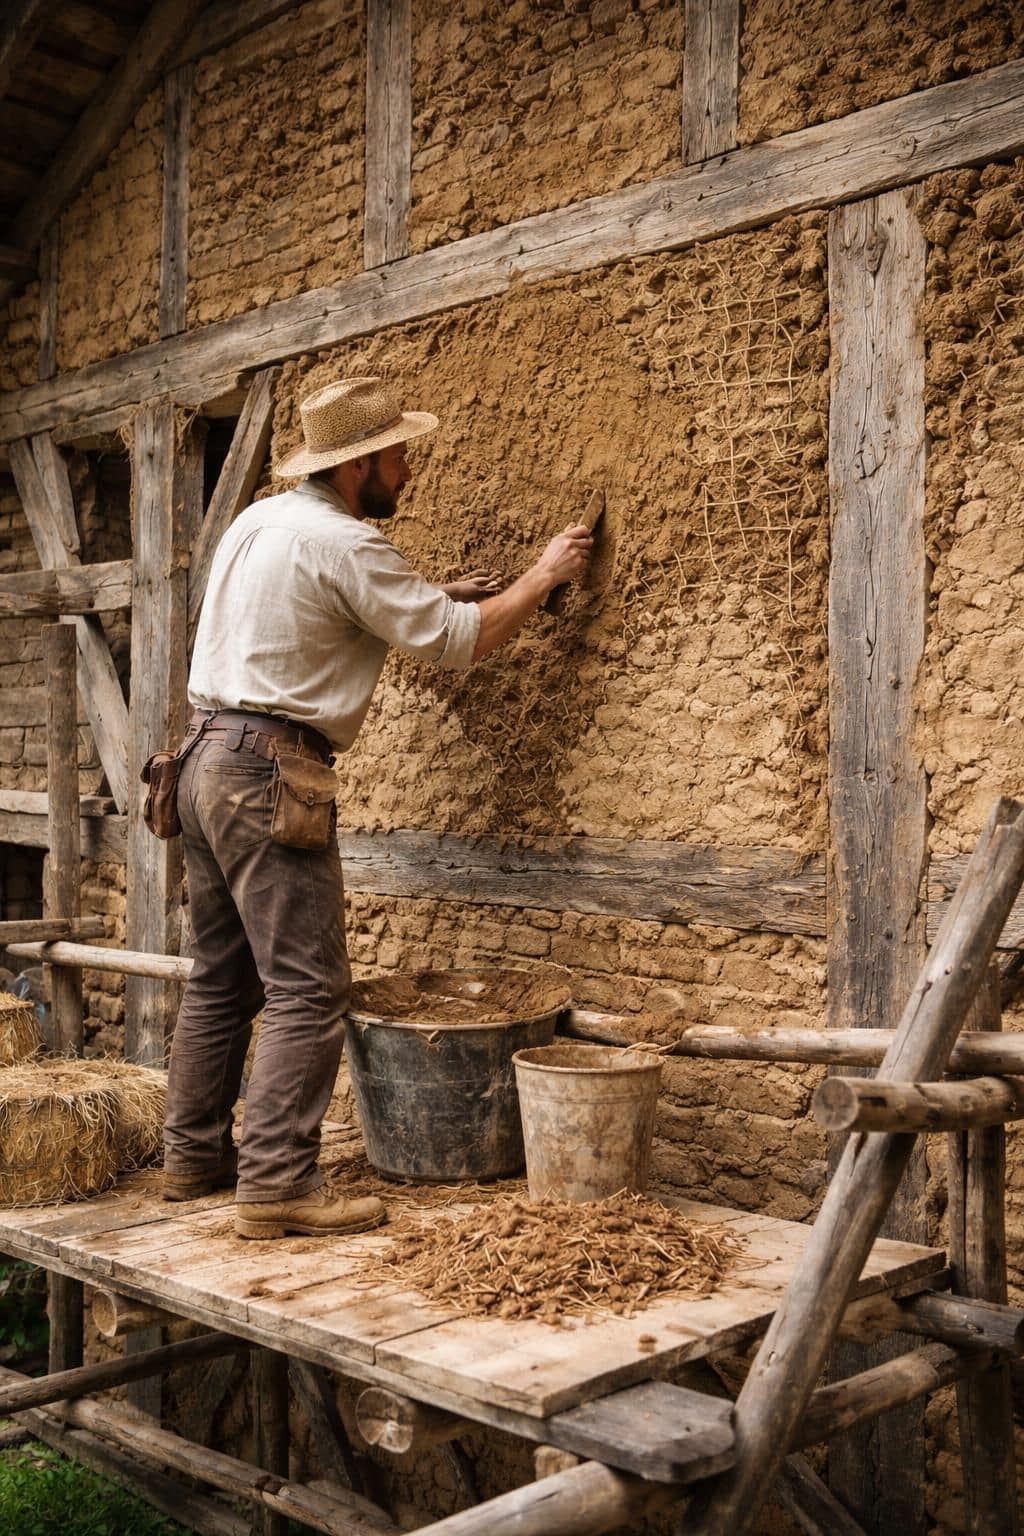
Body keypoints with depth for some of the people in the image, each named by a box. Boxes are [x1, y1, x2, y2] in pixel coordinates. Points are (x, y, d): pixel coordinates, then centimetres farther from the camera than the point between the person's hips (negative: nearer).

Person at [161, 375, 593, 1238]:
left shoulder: (260, 520, 14)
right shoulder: (344, 545, -13)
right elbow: (455, 642, -11)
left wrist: (435, 598, 19)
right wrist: (540, 578, 2)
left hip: (208, 759, 10)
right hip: (270, 777, -10)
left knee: (223, 980, 16)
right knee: (307, 989, -6)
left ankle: (196, 1158, 25)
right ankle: (278, 1185, -6)